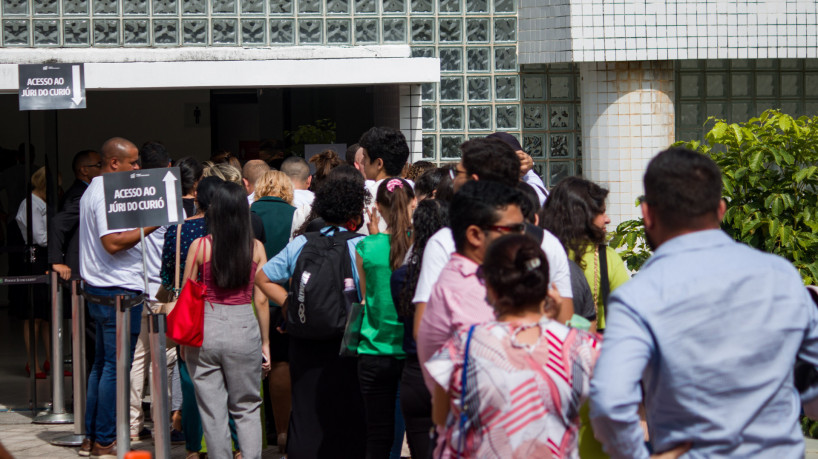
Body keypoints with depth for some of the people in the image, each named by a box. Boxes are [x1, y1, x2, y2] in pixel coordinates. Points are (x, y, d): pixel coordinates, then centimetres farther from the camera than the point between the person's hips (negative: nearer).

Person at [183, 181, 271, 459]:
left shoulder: (199, 247, -4)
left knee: (212, 411, 8)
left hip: (206, 329, -1)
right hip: (244, 328, 1)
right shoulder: (256, 248, -3)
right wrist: (265, 343, 7)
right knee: (247, 409, 11)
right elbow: (261, 299, -1)